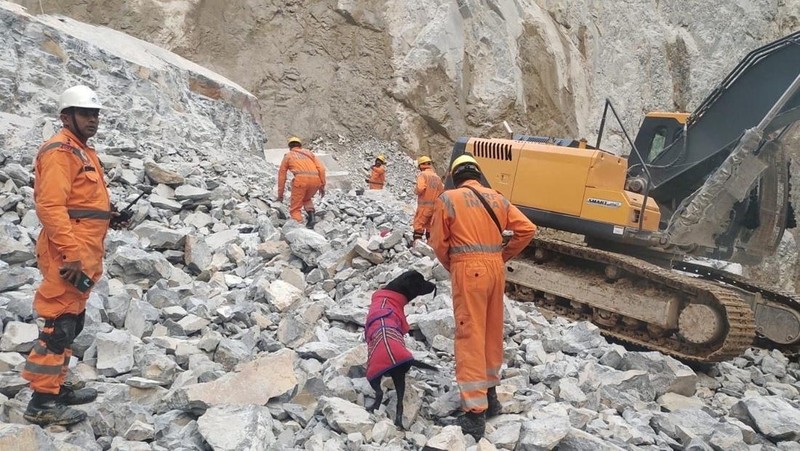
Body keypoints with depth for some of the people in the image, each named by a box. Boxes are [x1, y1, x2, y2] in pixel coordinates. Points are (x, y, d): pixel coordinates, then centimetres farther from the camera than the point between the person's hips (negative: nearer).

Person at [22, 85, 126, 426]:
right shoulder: (59, 151, -12)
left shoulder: (82, 151, 19)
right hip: (68, 255, -10)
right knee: (60, 324, -7)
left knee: (72, 323, 17)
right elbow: (50, 206, -22)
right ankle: (42, 401, -1)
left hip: (83, 254, 10)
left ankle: (57, 386, 28)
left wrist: (109, 216, 11)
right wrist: (72, 254, -26)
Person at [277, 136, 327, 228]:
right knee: (306, 199, 31)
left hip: (301, 179, -3)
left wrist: (280, 194, 28)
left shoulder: (288, 155, 23)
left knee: (295, 207, 9)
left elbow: (281, 175, 22)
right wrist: (322, 186, 16)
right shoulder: (309, 153, 29)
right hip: (315, 180, 3)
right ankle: (311, 216, 8)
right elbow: (321, 168, 15)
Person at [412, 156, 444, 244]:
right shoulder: (437, 177, 11)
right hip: (435, 205, 6)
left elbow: (420, 188, -22)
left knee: (419, 224, -1)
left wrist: (416, 191, -2)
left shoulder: (422, 175, -10)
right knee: (430, 225, 13)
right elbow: (442, 191, 14)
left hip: (424, 205, -6)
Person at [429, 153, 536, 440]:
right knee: (493, 333, 17)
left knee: (471, 336, -4)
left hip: (468, 269, -5)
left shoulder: (448, 199, -3)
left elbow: (439, 242, -1)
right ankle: (490, 394, 31)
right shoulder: (497, 198, 9)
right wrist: (503, 256, 15)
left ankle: (475, 412, -4)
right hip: (495, 268, 5)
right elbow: (527, 230, 6)